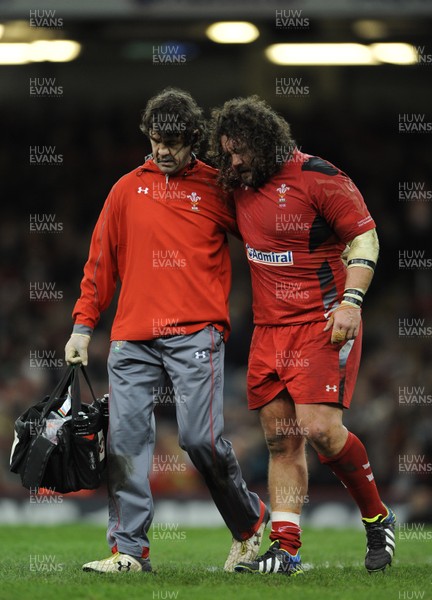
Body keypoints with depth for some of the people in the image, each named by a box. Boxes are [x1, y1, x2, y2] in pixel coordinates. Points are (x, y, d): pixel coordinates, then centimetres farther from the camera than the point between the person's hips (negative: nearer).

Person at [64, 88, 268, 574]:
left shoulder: (217, 189, 7)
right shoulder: (128, 189, 14)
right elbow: (101, 260, 17)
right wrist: (83, 324, 12)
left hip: (195, 333, -3)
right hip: (133, 338, 3)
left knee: (200, 437, -12)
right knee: (125, 438, -6)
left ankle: (249, 521, 12)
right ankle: (129, 548, -3)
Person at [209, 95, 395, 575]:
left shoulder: (317, 177, -10)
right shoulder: (241, 185, 12)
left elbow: (364, 237, -10)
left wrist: (351, 300, -19)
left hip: (322, 322, -7)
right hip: (269, 328, 7)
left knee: (319, 427, -18)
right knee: (280, 440, 3)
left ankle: (377, 518, 3)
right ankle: (285, 549, 2)